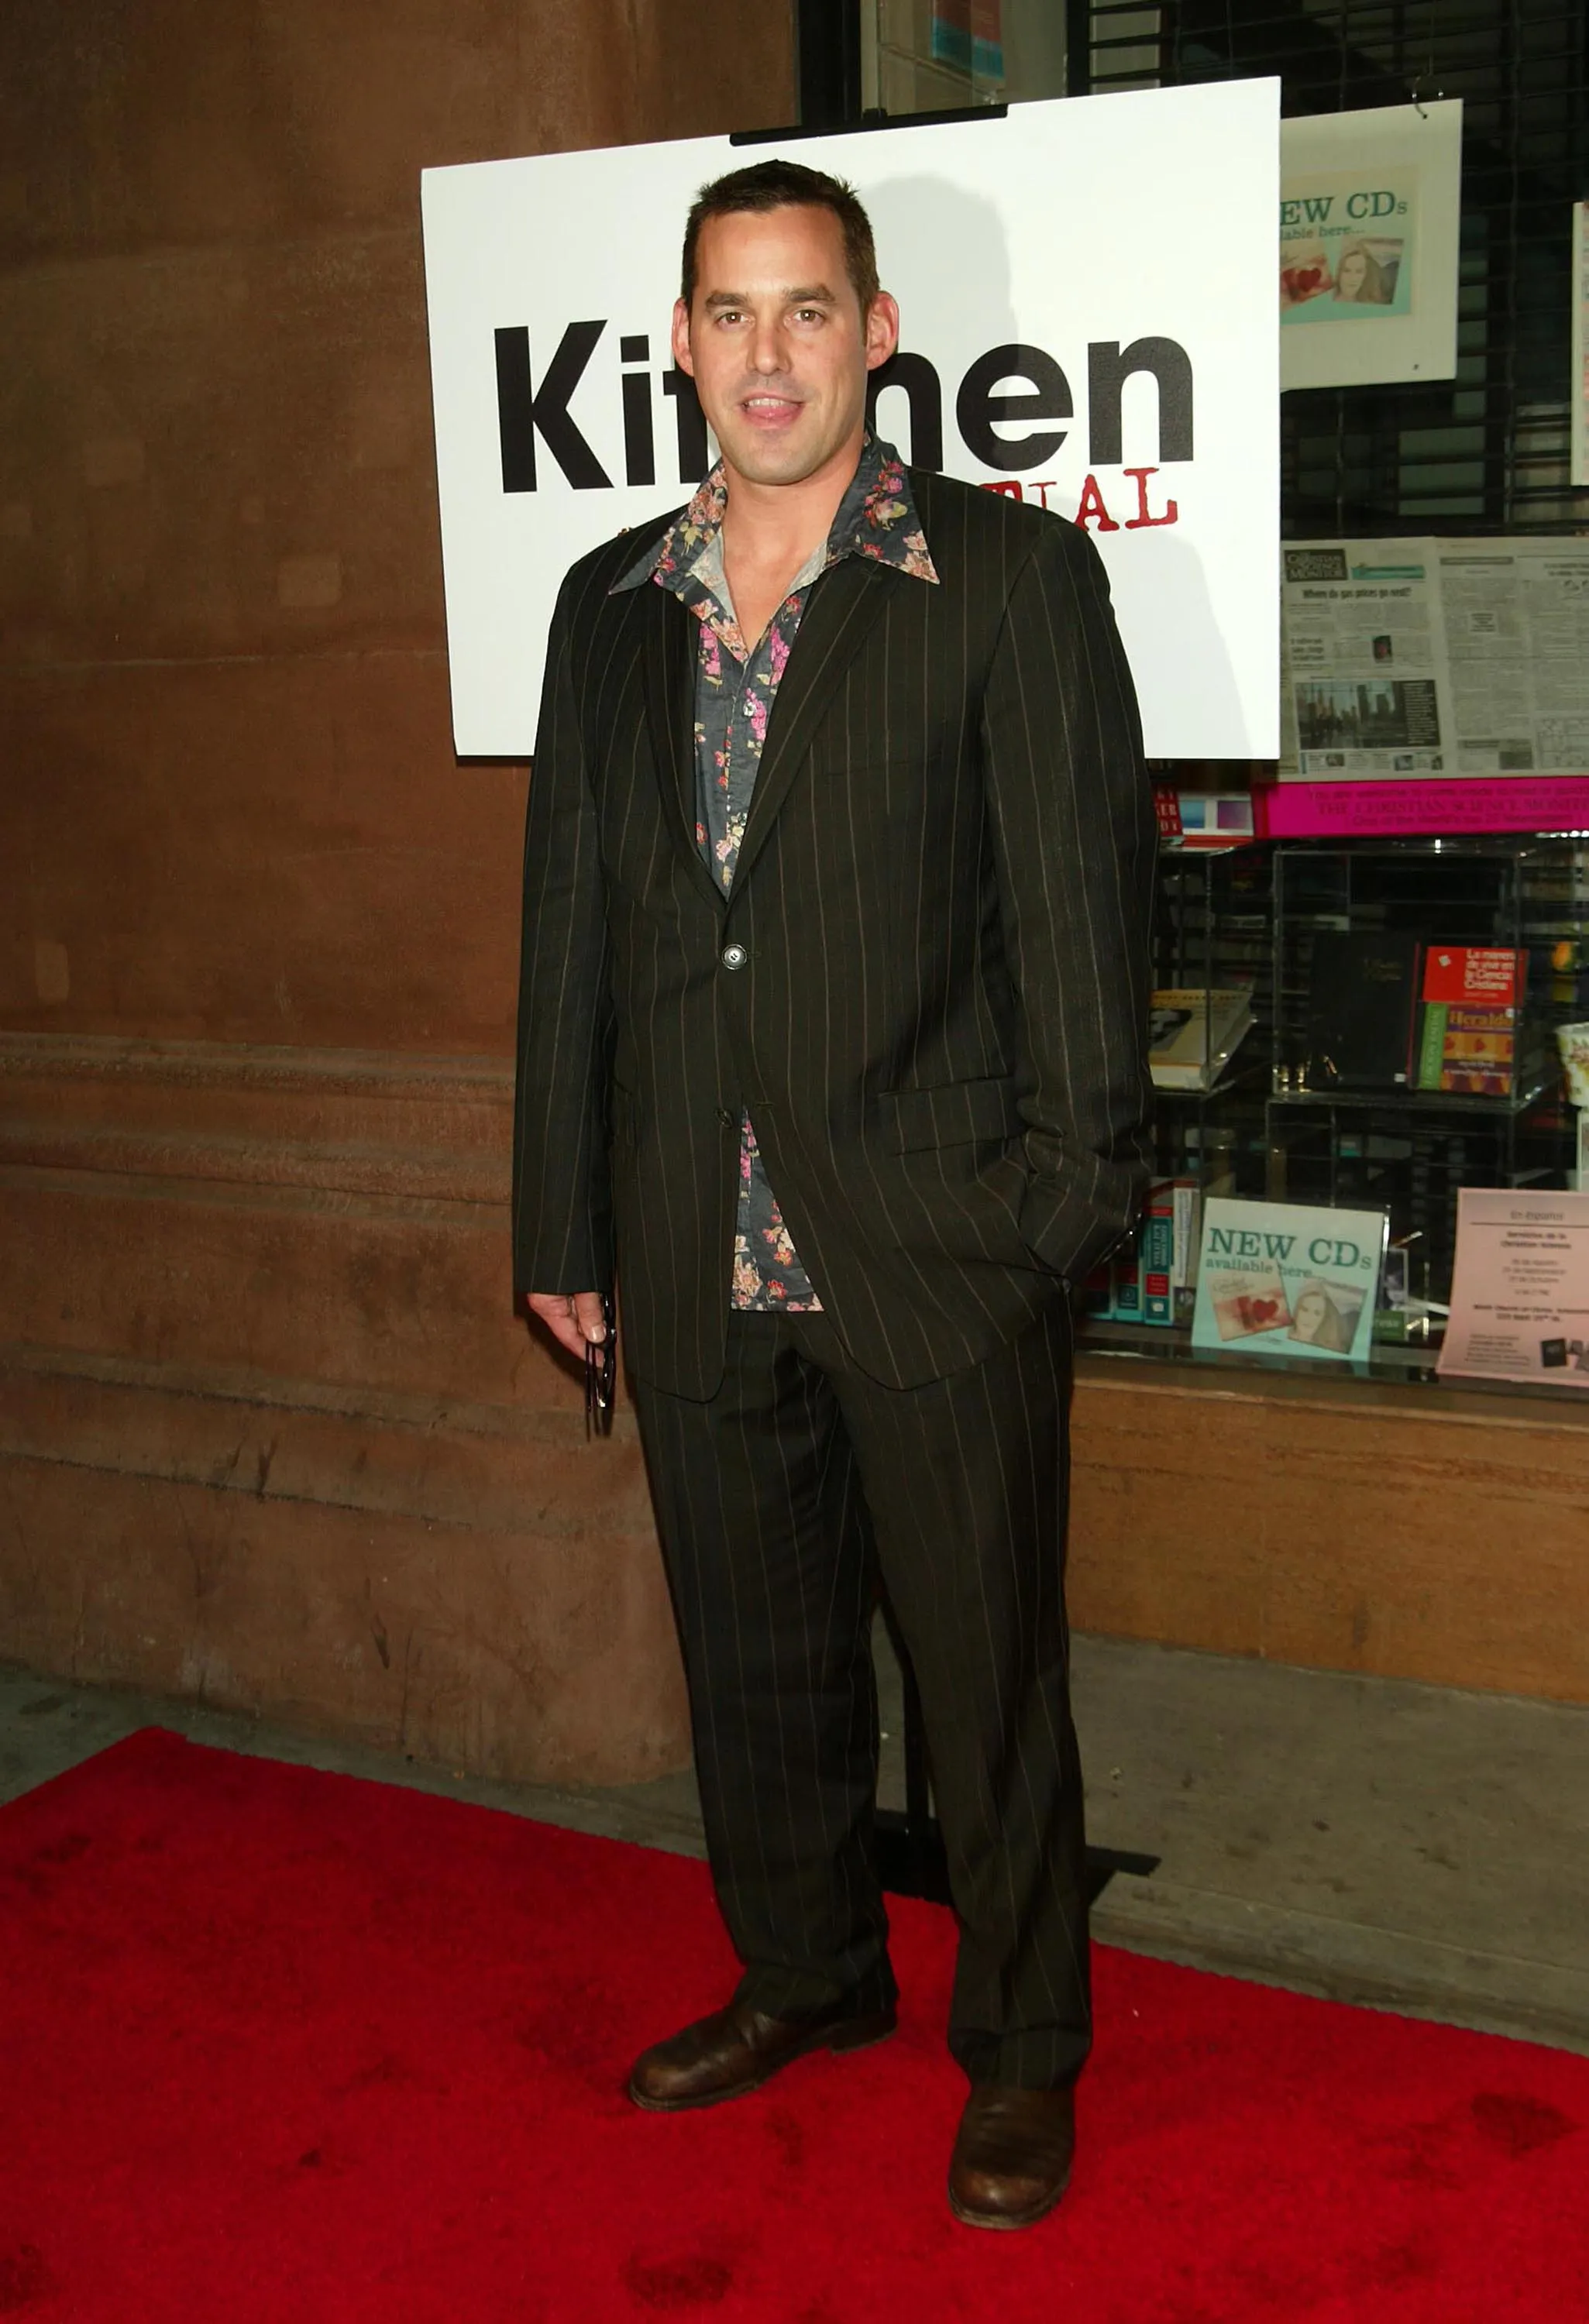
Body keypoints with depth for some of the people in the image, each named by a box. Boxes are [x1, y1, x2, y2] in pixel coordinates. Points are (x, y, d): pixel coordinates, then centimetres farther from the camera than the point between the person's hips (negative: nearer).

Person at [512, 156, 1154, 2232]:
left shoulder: (1010, 579, -4)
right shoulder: (610, 606, 9)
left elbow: (1079, 893, -6)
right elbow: (572, 923, 12)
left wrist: (1078, 1190, -10)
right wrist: (559, 1222, 12)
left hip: (938, 1250, -4)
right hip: (700, 1259, 5)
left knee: (988, 1671, 9)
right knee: (755, 1656, 19)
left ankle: (1021, 2045, 30)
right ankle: (806, 1975, 42)